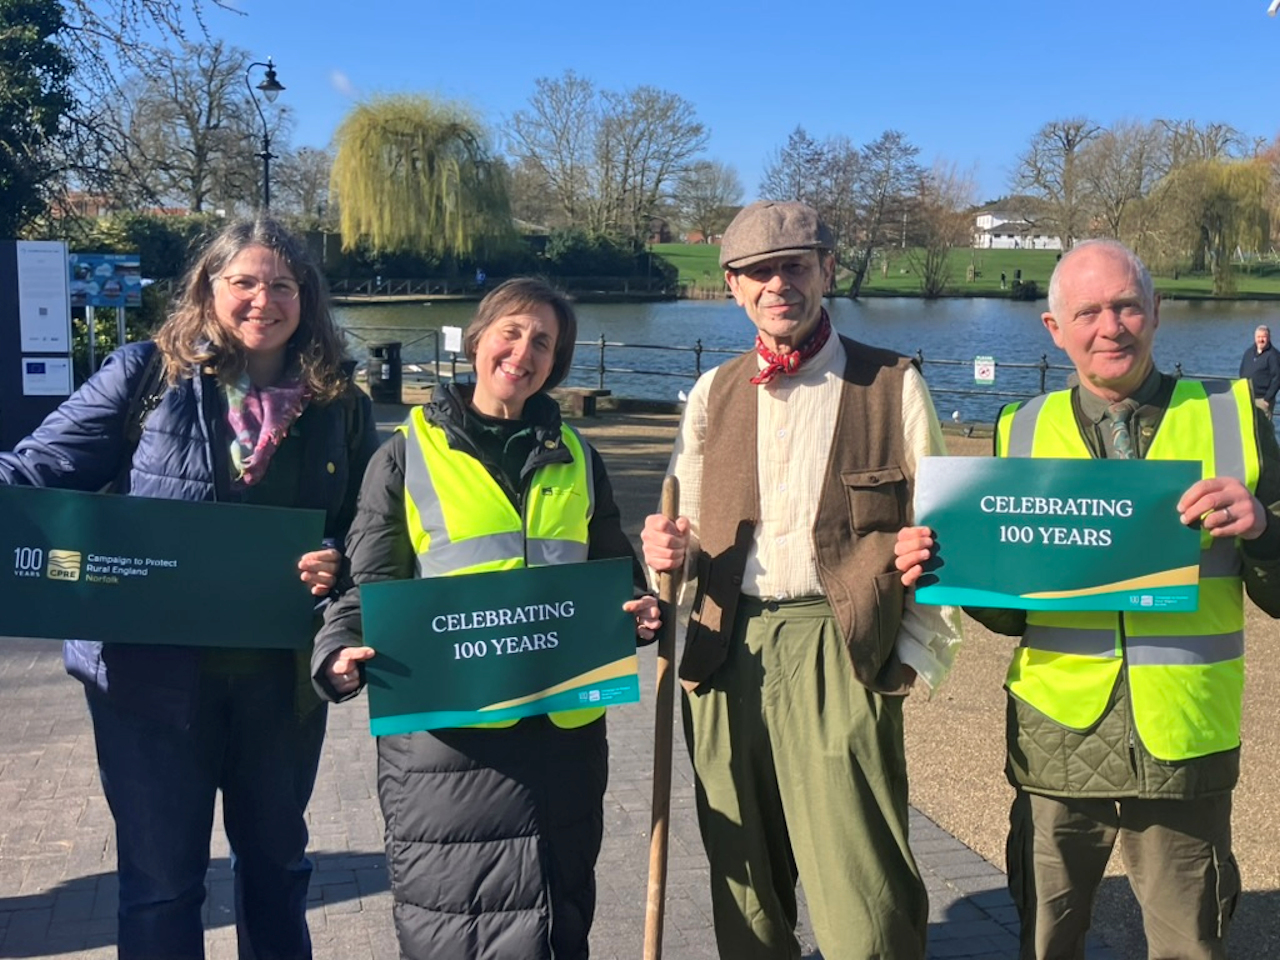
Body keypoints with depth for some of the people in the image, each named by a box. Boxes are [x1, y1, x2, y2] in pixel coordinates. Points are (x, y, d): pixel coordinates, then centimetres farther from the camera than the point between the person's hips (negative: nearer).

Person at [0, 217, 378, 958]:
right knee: (161, 876, 10)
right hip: (154, 670, -2)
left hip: (282, 674, 3)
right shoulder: (147, 375, -5)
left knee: (276, 857, 22)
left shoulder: (339, 406, 2)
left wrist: (339, 563, -14)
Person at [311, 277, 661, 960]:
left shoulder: (576, 459, 13)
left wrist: (638, 610, -2)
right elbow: (370, 584, 0)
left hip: (564, 730, 4)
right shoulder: (408, 455, 2)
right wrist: (343, 653, -19)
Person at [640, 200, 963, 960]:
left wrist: (919, 654, -8)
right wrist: (671, 549, -5)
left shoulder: (892, 386, 2)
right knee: (744, 887, 14)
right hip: (727, 658, 4)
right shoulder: (713, 395, 12)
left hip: (842, 655, -3)